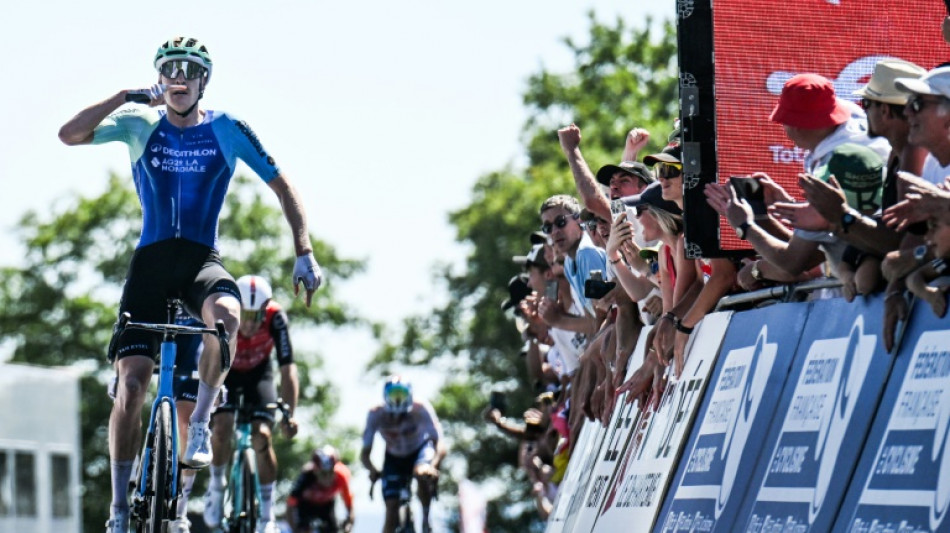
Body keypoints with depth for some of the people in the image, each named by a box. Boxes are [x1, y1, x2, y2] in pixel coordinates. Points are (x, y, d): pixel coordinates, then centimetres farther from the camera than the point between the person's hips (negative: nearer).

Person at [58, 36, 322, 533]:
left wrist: (304, 253, -6)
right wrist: (126, 96, -14)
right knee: (131, 381, -11)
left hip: (202, 261, -1)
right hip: (151, 261, 1)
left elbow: (282, 187, 4)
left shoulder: (227, 129, 1)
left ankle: (199, 424, -16)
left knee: (225, 313, -37)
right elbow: (68, 134, -7)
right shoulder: (141, 126, 4)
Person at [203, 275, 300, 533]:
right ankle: (217, 485, 6)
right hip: (224, 371, 0)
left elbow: (288, 368, -31)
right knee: (222, 427, -24)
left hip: (258, 374, 0)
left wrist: (289, 414, -38)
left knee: (262, 437, -17)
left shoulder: (275, 318, -33)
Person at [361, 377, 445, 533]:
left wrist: (433, 466, -54)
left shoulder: (421, 409, -31)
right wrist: (372, 470, -44)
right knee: (391, 510, -9)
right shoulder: (376, 415, -27)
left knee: (422, 474, -36)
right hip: (394, 458, 2)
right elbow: (365, 453, -23)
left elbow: (440, 446, -35)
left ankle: (426, 518, -11)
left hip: (420, 450, -2)